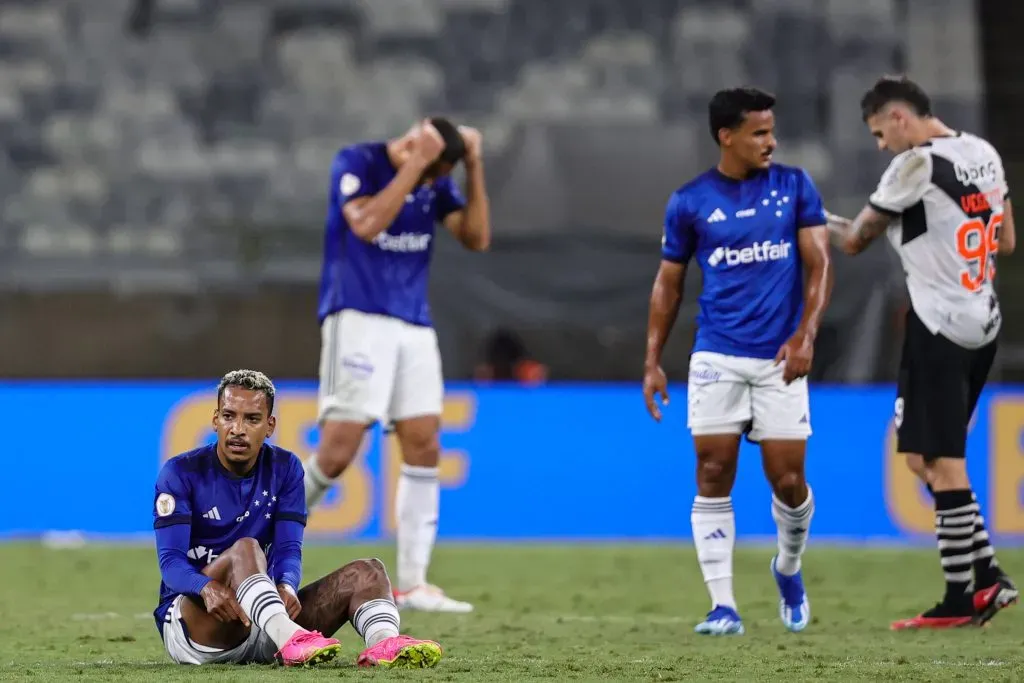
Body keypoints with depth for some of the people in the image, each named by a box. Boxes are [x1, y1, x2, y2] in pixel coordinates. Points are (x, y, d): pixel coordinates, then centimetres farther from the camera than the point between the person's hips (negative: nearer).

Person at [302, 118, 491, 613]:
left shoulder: (436, 182, 10)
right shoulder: (356, 162, -6)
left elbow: (477, 238, 2)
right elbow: (367, 224, -22)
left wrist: (475, 168, -5)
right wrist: (414, 165, -22)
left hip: (414, 325, 6)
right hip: (359, 317, -6)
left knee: (423, 446, -2)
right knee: (339, 447, -14)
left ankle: (411, 584, 1)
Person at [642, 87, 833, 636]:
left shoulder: (794, 186, 3)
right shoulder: (689, 201, 3)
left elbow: (819, 264, 0)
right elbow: (669, 283, 11)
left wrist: (806, 333, -13)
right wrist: (652, 360, 5)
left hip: (781, 357, 0)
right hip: (717, 357, 0)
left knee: (788, 480, -1)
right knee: (713, 477, -6)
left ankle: (789, 569, 30)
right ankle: (723, 607, -3)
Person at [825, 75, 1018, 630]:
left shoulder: (916, 166, -15)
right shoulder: (984, 154, 10)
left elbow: (855, 241, -5)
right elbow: (1007, 242, 19)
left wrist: (826, 225, 16)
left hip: (939, 328, -9)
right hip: (983, 323, 9)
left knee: (944, 465, -4)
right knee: (924, 455, 15)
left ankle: (961, 599, -2)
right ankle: (987, 576, 11)